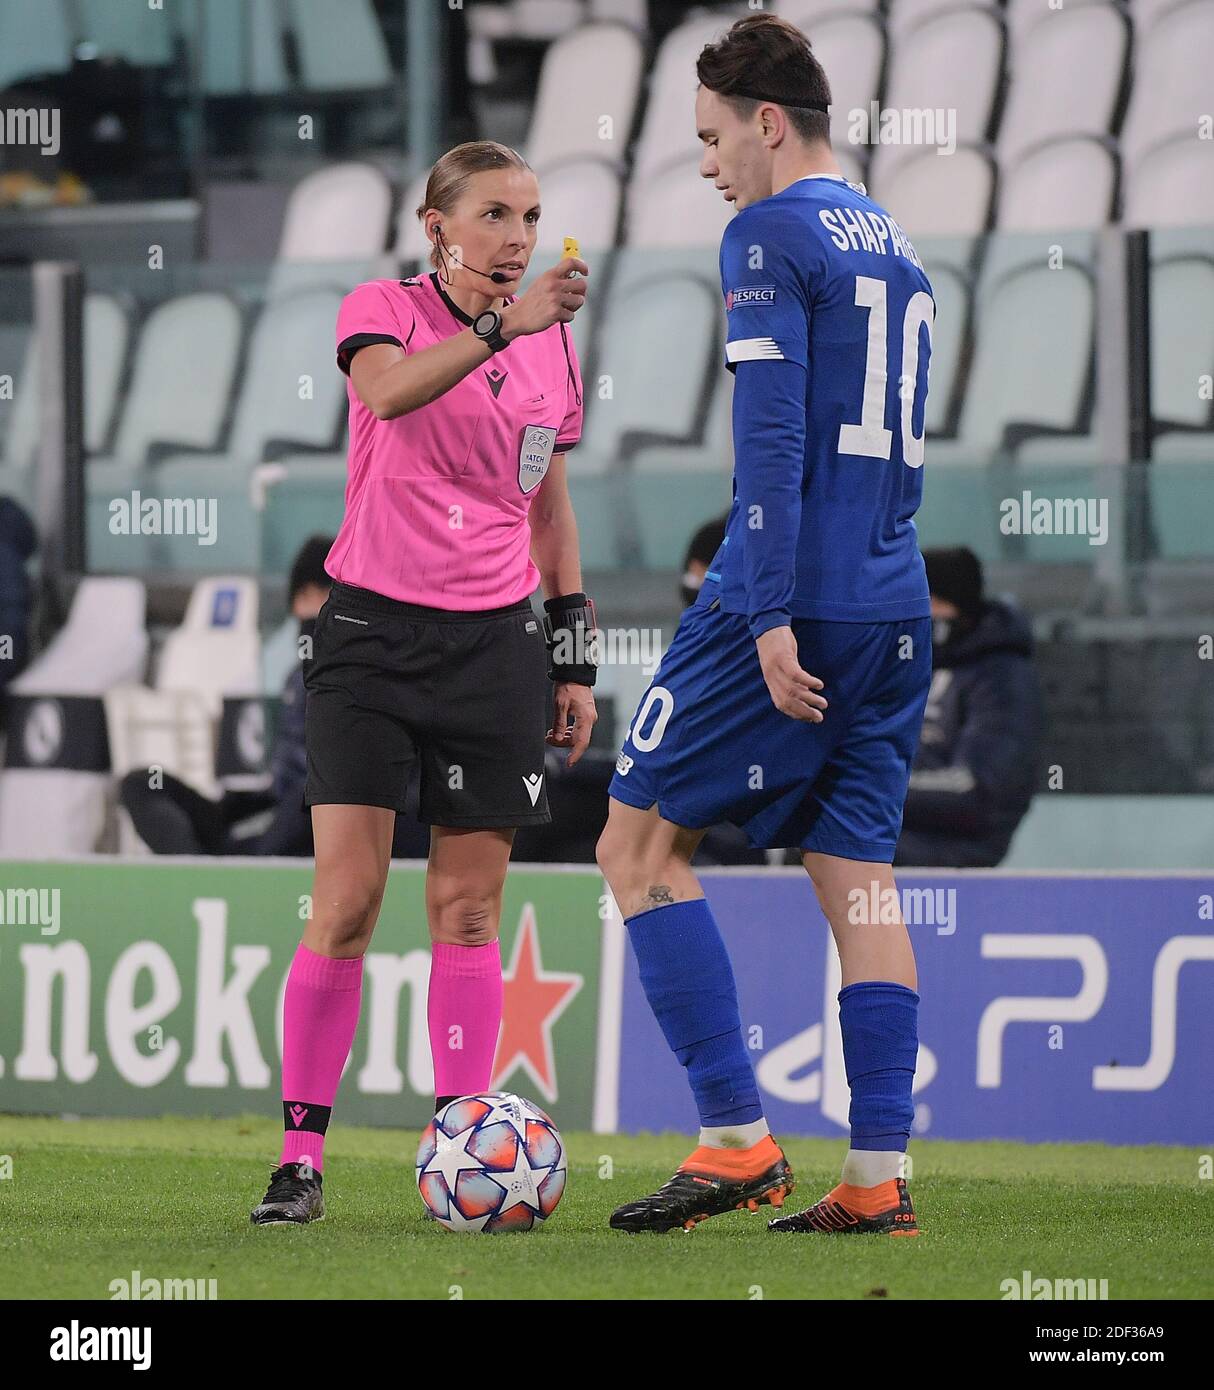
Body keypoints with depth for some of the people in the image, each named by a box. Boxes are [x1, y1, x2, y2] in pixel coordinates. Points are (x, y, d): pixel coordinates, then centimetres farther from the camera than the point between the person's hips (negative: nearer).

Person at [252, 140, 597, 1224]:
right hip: (373, 635, -3)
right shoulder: (383, 310, -4)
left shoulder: (552, 346, 8)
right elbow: (387, 387, -29)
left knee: (468, 907, 2)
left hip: (494, 646, 3)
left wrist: (575, 660, 16)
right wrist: (498, 327, -42)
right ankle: (301, 1156, -2)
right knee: (346, 901, -8)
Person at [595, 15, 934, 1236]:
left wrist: (768, 616, -20)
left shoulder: (772, 236, -8)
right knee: (856, 876, 7)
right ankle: (878, 1177, 2)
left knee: (641, 843, 0)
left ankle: (737, 1139, -7)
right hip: (894, 608, 8)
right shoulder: (895, 246, 18)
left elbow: (770, 438, -16)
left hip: (795, 599, -8)